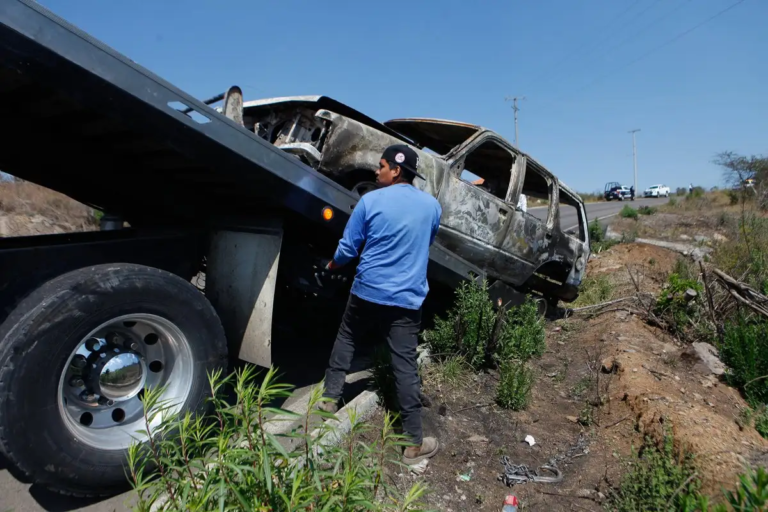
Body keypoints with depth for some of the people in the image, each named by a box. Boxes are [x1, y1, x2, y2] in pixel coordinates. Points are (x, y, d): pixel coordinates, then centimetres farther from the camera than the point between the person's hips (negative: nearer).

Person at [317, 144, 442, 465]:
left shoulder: (370, 201, -6)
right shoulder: (432, 206, 4)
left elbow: (348, 247, -1)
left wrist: (332, 266, 19)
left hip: (367, 291, -1)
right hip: (407, 299, 1)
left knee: (345, 341, 24)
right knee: (406, 365, 2)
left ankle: (330, 398, 34)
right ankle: (415, 443, 8)